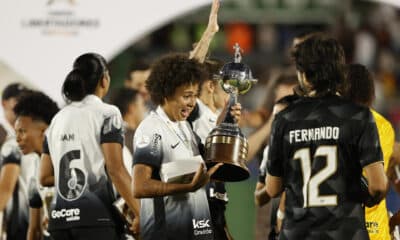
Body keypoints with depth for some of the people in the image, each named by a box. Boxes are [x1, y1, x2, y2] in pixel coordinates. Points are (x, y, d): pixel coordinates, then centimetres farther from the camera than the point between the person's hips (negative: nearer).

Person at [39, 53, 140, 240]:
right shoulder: (107, 114, -2)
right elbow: (116, 170, -10)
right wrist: (138, 213, -8)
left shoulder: (57, 119, 16)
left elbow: (45, 177, 15)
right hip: (96, 217, -6)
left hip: (60, 217, 6)